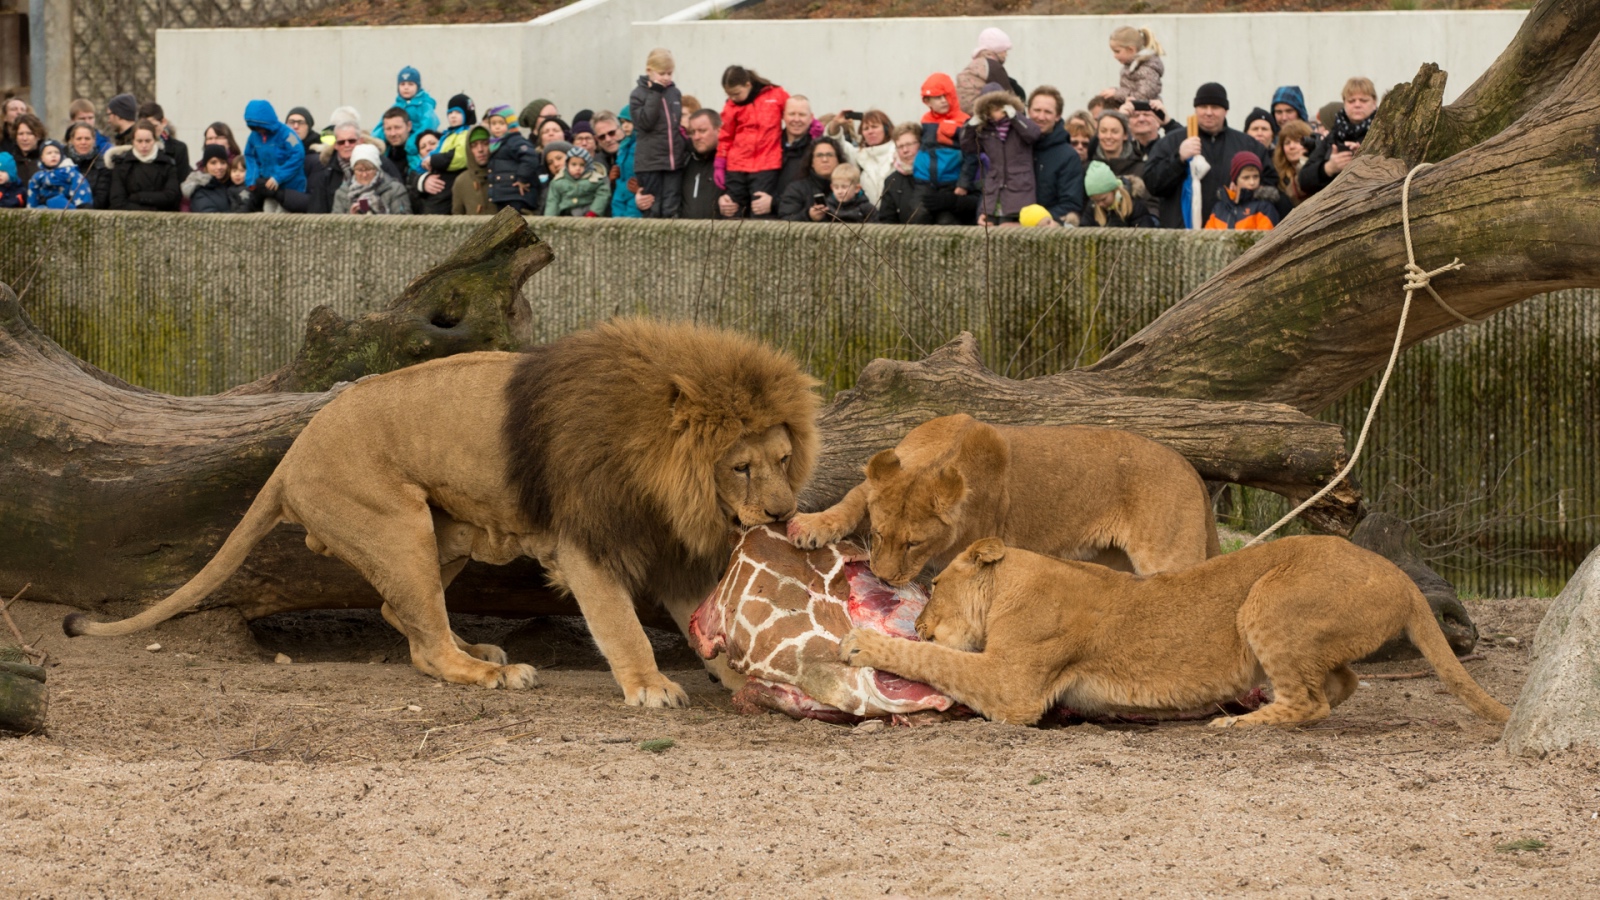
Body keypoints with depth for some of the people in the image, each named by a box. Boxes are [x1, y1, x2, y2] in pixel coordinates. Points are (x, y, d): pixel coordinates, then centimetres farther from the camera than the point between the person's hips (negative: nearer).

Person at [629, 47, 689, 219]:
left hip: (674, 161, 4)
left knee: (671, 210, 0)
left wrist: (687, 149, 14)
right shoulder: (639, 94, -2)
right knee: (653, 211, -1)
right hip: (650, 163, -4)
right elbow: (645, 122, -14)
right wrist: (655, 93, -13)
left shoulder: (675, 93, 11)